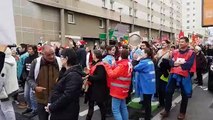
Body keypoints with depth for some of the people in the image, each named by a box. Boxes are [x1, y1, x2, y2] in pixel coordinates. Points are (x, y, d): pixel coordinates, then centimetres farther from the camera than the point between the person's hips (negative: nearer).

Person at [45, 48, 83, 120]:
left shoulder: (74, 75, -22)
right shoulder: (68, 72, 10)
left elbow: (67, 96, -27)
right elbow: (58, 90, 11)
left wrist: (51, 107, -17)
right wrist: (50, 103, 0)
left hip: (66, 114, -9)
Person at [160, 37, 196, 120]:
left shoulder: (191, 53, -5)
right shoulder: (175, 52, 7)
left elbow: (189, 65, -18)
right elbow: (171, 62, -6)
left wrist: (177, 64, -11)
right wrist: (181, 63, -21)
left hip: (184, 76, -3)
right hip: (173, 75, 3)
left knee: (185, 95, 10)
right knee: (168, 92, 6)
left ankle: (182, 113, 28)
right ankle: (167, 110, 21)